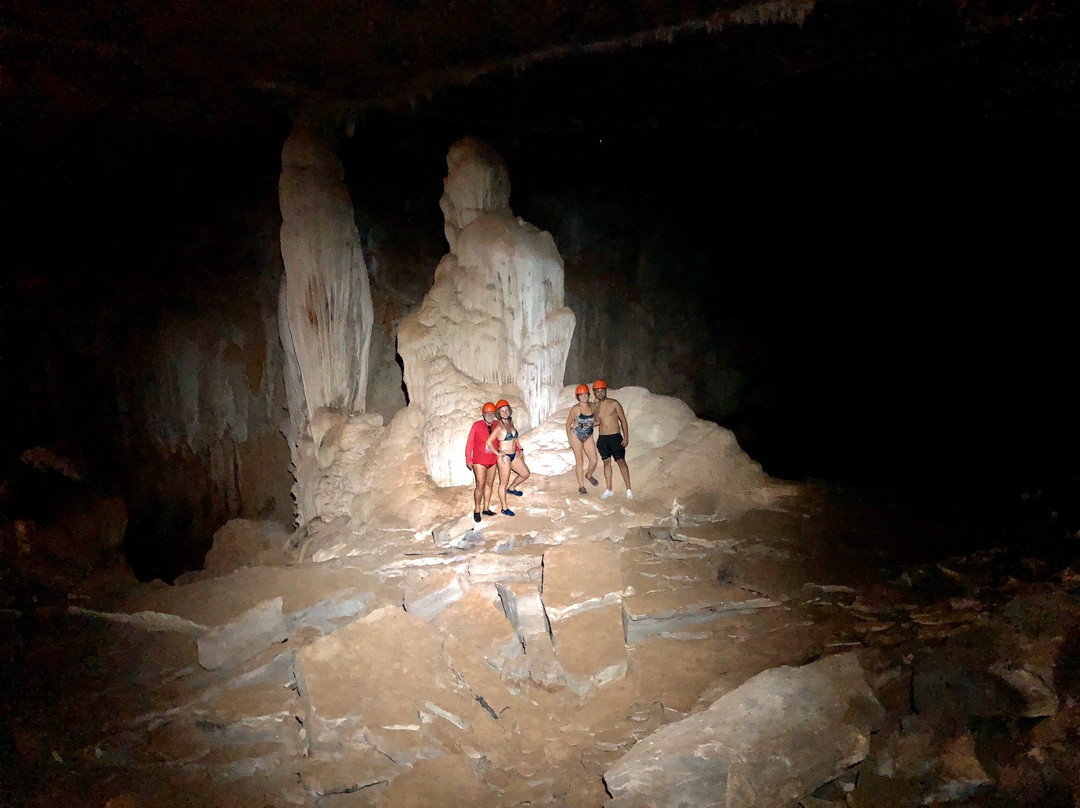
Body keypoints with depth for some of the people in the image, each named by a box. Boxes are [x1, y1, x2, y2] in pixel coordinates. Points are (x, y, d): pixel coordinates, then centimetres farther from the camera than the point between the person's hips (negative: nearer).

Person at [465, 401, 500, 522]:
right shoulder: (477, 426, -8)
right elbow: (470, 443, -4)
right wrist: (468, 460, -6)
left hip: (492, 461, 4)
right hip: (479, 461, -4)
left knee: (489, 484, 11)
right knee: (480, 485, -8)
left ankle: (486, 508, 23)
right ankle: (477, 511, 5)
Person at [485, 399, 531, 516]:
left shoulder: (511, 423, 7)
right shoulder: (499, 426, -16)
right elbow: (489, 442, -18)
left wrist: (520, 449, 16)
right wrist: (498, 453, -14)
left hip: (514, 455, 8)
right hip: (504, 457, -8)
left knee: (525, 474, 18)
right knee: (504, 483, 2)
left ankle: (512, 488, 41)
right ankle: (504, 509, 13)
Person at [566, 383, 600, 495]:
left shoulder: (592, 406, -3)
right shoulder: (576, 409, -17)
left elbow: (595, 421, 15)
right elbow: (568, 424, -7)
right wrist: (570, 440, -7)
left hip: (588, 437, 4)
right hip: (576, 436, -4)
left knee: (594, 460, 0)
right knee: (579, 461, 1)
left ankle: (589, 475, 32)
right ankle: (581, 486, 13)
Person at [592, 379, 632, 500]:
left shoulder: (614, 404, -7)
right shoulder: (595, 406, 5)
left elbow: (623, 420, -4)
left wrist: (626, 437, -10)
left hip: (615, 437, -4)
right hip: (602, 439, 4)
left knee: (621, 461, -3)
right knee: (606, 462, 7)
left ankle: (628, 489, 2)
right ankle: (609, 490, 14)